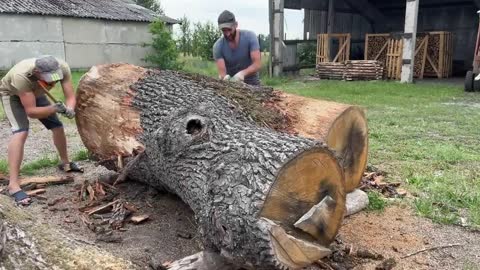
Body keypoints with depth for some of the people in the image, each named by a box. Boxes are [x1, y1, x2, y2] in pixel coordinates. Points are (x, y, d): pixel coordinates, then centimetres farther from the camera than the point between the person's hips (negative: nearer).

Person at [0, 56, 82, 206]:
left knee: (57, 126, 7)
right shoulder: (21, 75, -45)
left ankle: (65, 163, 33)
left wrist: (69, 109, -50)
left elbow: (70, 97, -30)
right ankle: (13, 185, -24)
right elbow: (31, 111, -41)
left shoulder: (62, 68, -34)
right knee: (21, 131, -25)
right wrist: (55, 108, -54)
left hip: (35, 93, 5)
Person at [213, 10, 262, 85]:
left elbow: (257, 64, -20)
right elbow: (222, 72, -18)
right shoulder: (218, 46, -10)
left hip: (252, 84, -1)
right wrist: (225, 77, -42)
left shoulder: (250, 36, -12)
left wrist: (243, 73, -38)